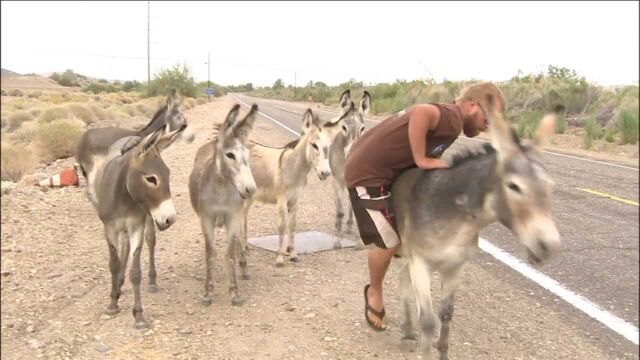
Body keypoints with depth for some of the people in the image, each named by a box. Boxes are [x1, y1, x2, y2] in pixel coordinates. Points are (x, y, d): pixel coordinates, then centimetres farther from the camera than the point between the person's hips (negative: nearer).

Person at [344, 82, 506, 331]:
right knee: (389, 242, -1)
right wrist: (422, 160, -31)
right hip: (368, 173, -10)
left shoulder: (443, 115, 10)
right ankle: (375, 292, 24)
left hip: (381, 168, 10)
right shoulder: (452, 119, -20)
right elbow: (420, 112, -40)